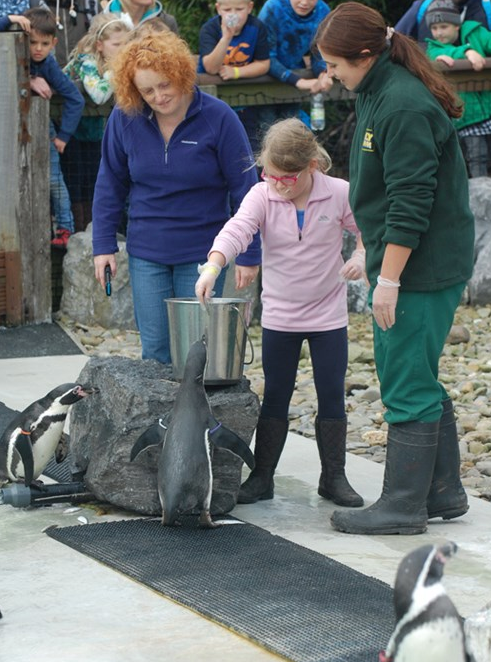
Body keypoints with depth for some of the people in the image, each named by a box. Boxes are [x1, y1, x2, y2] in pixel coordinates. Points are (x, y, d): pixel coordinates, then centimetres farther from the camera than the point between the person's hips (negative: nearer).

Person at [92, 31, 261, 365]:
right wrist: (104, 245, 2)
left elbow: (245, 189, -8)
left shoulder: (218, 118, -12)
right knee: (155, 350, 5)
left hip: (203, 253, -2)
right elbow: (110, 184, 6)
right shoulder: (124, 119, -5)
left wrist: (250, 255, -8)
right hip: (146, 254, 2)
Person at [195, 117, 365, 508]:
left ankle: (334, 476, 17)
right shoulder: (262, 196, -10)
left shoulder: (339, 194, -9)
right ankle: (262, 476, 14)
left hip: (329, 317, 0)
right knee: (275, 397, 6)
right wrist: (212, 267, -41)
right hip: (279, 317, 0)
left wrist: (363, 256, -18)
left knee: (332, 396, 6)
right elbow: (236, 231, -24)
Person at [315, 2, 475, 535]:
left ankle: (404, 505, 5)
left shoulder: (405, 106, -20)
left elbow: (411, 204, -22)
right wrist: (369, 256, 24)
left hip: (422, 270, -10)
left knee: (407, 387, -3)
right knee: (417, 381, 15)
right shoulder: (378, 95, 12)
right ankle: (443, 493, 24)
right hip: (402, 265, 10)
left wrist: (388, 279, -20)